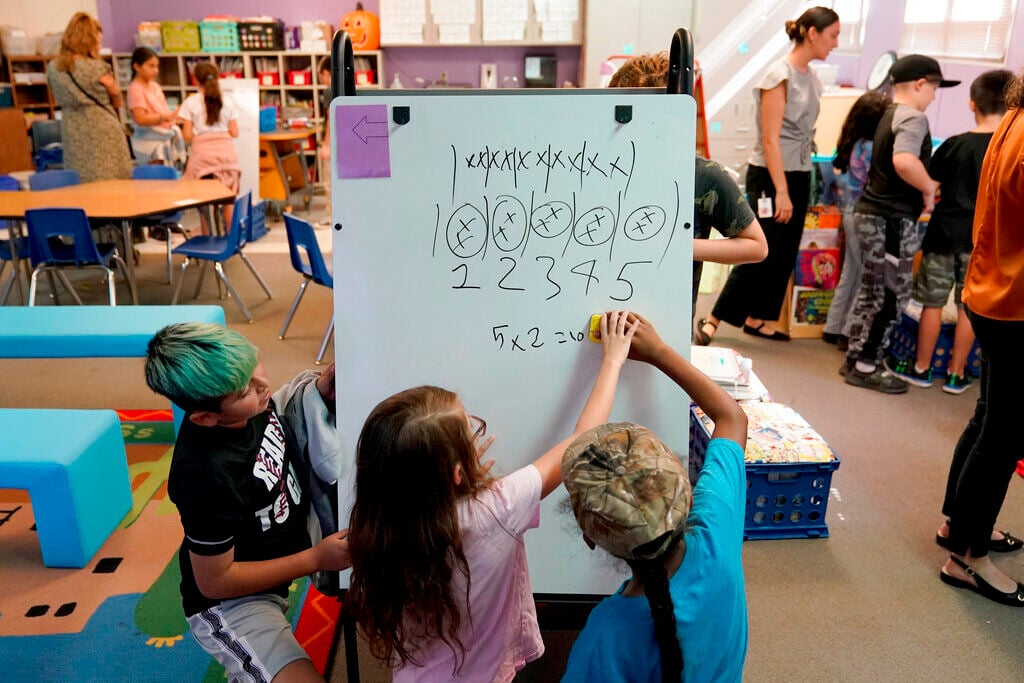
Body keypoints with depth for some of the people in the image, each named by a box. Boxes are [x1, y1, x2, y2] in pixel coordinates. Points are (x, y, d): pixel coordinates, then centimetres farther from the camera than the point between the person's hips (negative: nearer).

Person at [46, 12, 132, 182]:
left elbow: (60, 101, 15)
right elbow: (117, 102, 4)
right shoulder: (98, 68, -10)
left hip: (74, 138, 5)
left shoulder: (53, 68, 4)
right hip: (104, 135, -5)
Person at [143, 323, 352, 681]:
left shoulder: (248, 404, -16)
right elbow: (214, 582, -23)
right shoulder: (208, 478, -36)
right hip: (232, 601, -7)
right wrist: (316, 559, -21)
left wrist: (332, 379, -16)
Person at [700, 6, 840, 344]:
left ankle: (756, 319, 21)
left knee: (784, 255, 10)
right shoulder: (780, 76, -13)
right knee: (759, 255, -6)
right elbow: (770, 139, -17)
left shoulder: (812, 79, 11)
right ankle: (713, 320, 3)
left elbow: (805, 133, 13)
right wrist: (781, 191, -19)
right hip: (769, 177, -8)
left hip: (799, 176, 8)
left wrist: (796, 187, 9)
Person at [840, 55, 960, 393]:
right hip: (892, 220, -9)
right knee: (892, 296, 0)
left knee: (871, 293, 16)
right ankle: (867, 367, 7)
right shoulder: (913, 118, -13)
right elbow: (904, 161, -32)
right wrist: (929, 188, -17)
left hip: (871, 213, 9)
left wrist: (926, 185, 14)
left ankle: (855, 359, 23)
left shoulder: (890, 115, 16)